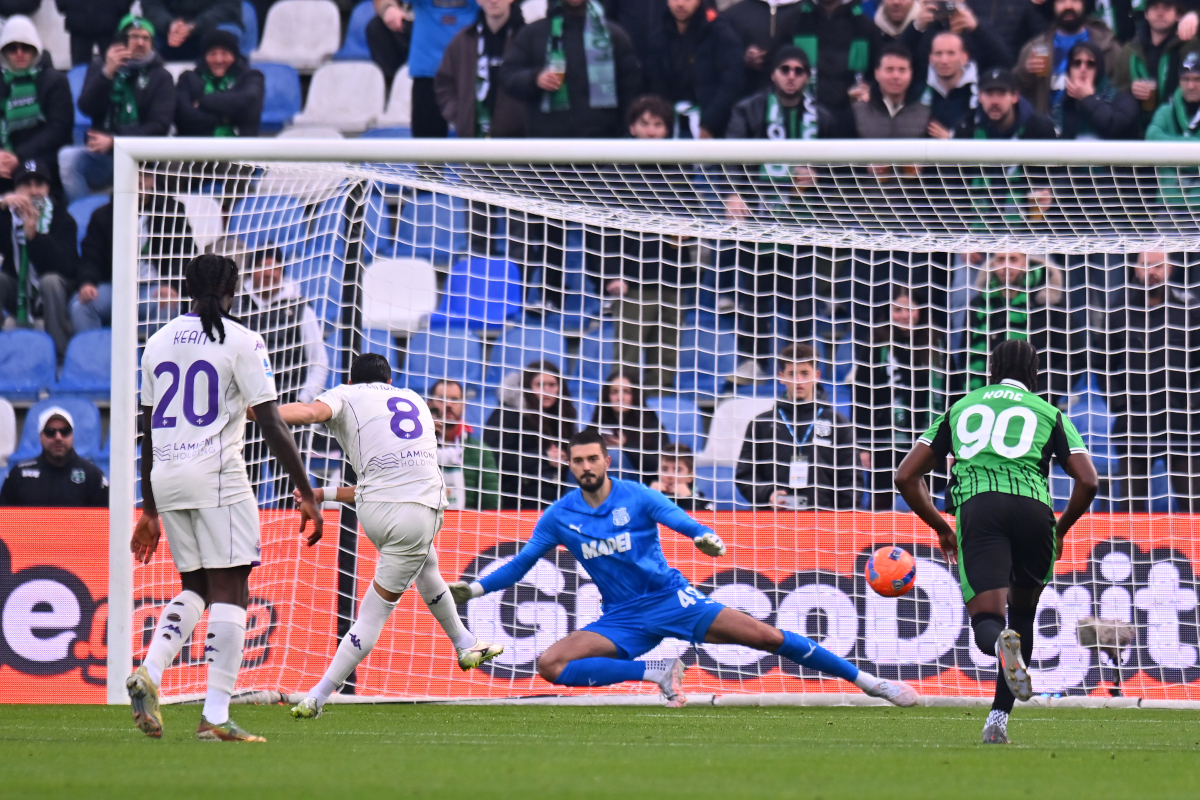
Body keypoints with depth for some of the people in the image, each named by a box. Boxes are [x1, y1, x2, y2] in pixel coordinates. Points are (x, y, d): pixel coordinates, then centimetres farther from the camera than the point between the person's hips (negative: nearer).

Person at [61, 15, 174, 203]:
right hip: (102, 156, 2)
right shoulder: (99, 68, 15)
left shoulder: (161, 77, 7)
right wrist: (107, 73, -15)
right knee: (67, 157, -28)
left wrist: (114, 141, -13)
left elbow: (159, 125, -3)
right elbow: (87, 108, -1)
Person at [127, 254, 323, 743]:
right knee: (230, 590, -3)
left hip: (165, 478, 6)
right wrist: (306, 495, -4)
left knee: (195, 587, 18)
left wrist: (150, 511, 23)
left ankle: (149, 673, -6)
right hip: (217, 477, -6)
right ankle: (215, 717, -10)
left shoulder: (158, 342, 14)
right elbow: (272, 427, -9)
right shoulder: (240, 341, -3)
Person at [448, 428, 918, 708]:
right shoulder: (559, 517, 0)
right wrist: (475, 588, -6)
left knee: (768, 637, -13)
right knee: (550, 665, -21)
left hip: (672, 600, -2)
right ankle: (655, 673, -13)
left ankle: (867, 682, -2)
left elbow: (684, 523, -15)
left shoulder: (636, 498, -6)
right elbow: (521, 564, 7)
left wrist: (707, 538, -39)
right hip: (622, 620, 2)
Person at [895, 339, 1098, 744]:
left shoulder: (960, 408, 29)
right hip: (1033, 507, 0)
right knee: (1022, 615, 21)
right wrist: (1061, 529, 26)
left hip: (976, 507, 0)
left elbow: (906, 476, 25)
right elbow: (1088, 481, 10)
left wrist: (941, 528, 35)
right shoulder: (1048, 414, 24)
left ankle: (1000, 641, -46)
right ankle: (999, 718, 12)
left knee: (987, 624, -7)